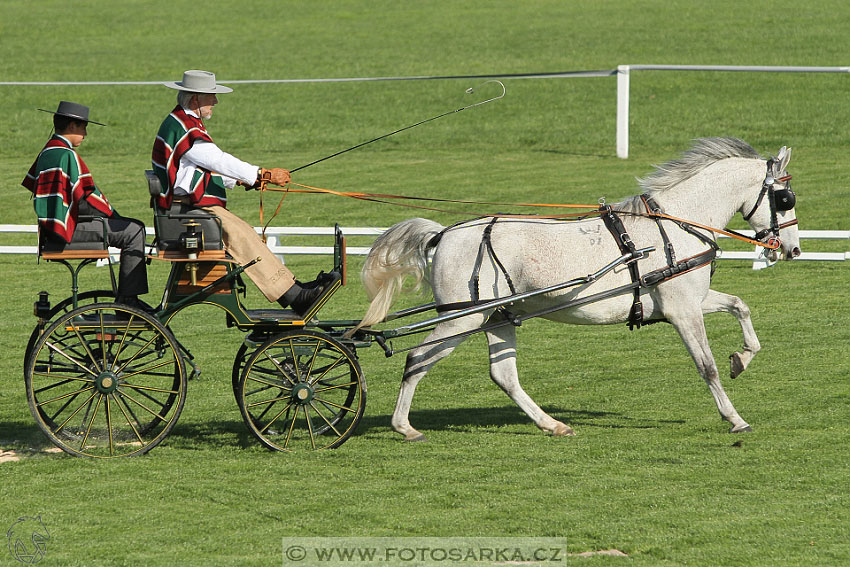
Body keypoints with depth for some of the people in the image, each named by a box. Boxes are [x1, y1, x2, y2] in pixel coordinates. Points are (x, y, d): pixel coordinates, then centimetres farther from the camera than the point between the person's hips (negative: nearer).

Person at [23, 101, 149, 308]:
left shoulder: (46, 153, 15)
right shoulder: (67, 155, -15)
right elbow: (88, 198, -20)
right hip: (68, 231, -10)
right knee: (134, 231, -13)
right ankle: (128, 299, -13)